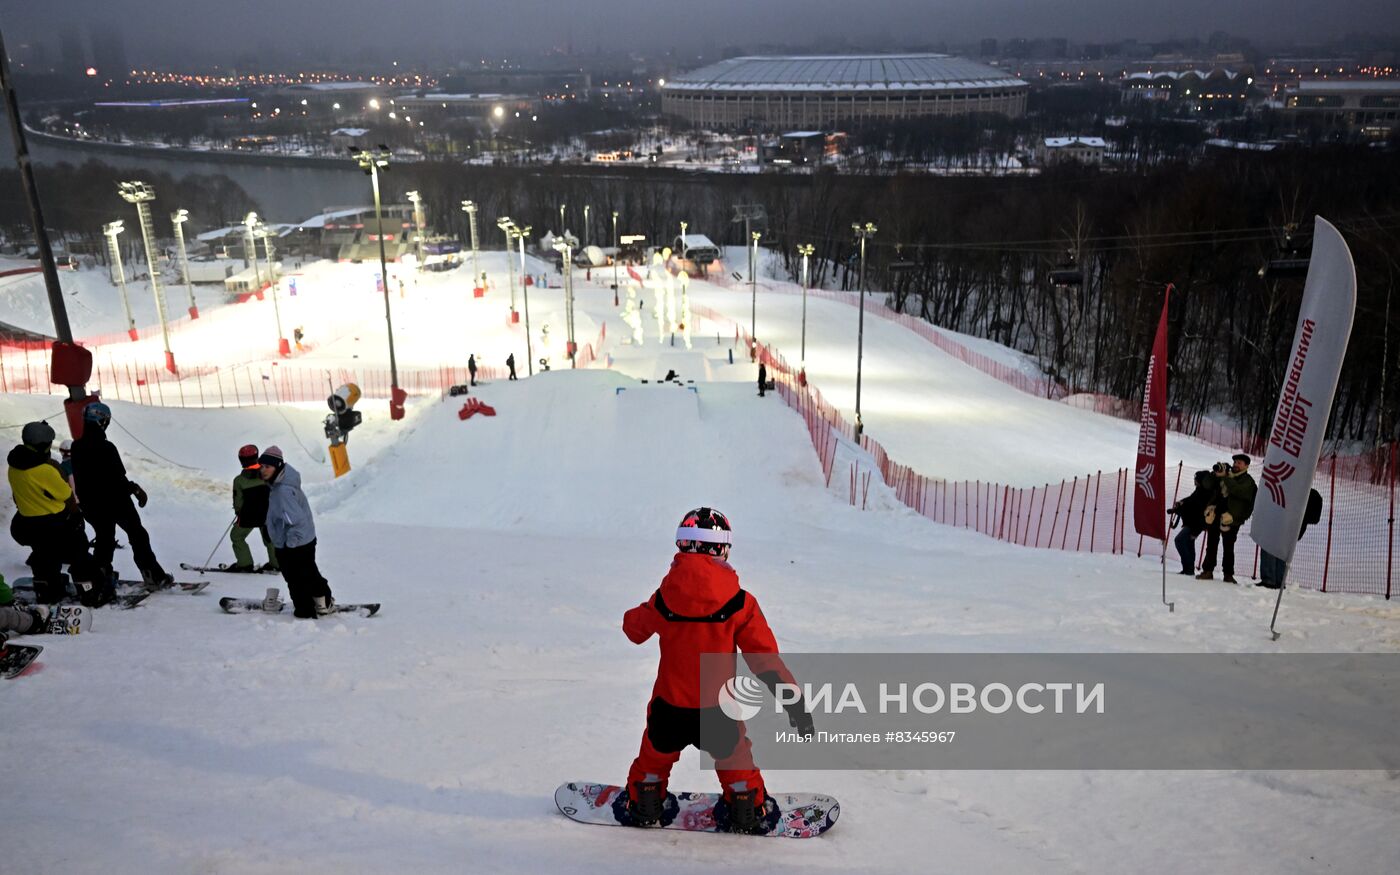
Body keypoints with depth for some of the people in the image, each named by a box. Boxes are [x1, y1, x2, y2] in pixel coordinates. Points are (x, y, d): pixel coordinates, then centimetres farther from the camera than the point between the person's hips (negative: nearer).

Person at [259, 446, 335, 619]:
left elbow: (298, 520, -34)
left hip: (294, 546, -10)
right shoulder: (281, 483, 2)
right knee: (310, 573, 25)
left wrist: (290, 543, -22)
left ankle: (305, 614, 25)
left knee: (297, 580, 9)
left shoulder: (283, 491, -30)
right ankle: (324, 604, 41)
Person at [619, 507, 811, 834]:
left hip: (669, 708, 1)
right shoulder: (740, 604, -14)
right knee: (734, 758, 24)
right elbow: (765, 658, -13)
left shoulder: (663, 600, -9)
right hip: (717, 710, -1)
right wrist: (793, 700, -7)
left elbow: (635, 629, 11)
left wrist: (632, 617, 33)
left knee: (656, 754, 27)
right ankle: (748, 812, 38)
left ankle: (644, 806, 43)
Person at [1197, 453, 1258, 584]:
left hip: (1231, 518, -4)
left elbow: (1238, 491, -20)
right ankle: (1207, 571, 11)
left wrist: (1224, 477, -21)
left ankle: (1228, 574, 9)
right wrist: (1215, 473, -2)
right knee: (1211, 545, 6)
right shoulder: (1226, 473, 15)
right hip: (1215, 514, 4)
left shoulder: (1247, 481, 0)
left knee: (1228, 547, 1)